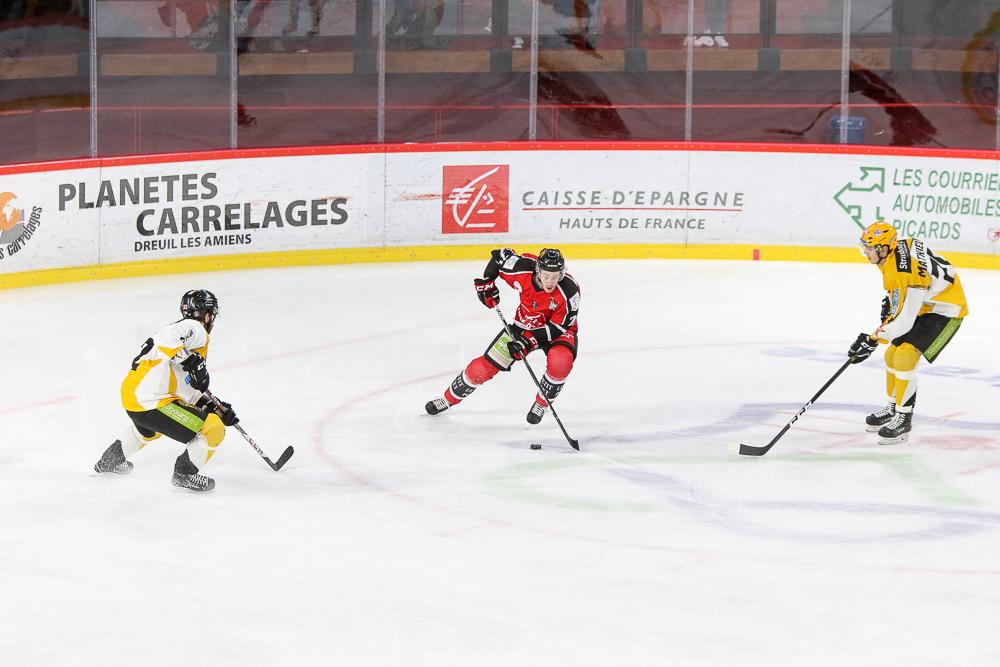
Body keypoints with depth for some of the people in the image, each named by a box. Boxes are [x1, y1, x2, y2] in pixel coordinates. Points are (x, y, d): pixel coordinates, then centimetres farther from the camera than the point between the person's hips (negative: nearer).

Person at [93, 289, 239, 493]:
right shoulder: (195, 329, -5)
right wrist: (194, 361, -25)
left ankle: (110, 460, 55)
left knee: (149, 427, 44)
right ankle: (185, 474, 5)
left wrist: (216, 406, 21)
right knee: (213, 429, -6)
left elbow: (189, 389, 24)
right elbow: (167, 338, -28)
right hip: (151, 403, -10)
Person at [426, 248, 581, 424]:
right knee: (484, 367, -1)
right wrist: (486, 282, -7)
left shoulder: (569, 290, -33)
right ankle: (449, 398, 23)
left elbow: (559, 327, -25)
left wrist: (529, 340, -33)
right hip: (524, 324, 3)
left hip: (559, 330, -3)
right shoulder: (523, 269, -26)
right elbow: (499, 256, -4)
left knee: (560, 363, -34)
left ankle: (542, 403, -6)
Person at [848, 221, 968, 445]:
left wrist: (871, 341, -27)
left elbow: (903, 321, -31)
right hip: (924, 306, 11)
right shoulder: (900, 245, -5)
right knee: (892, 356, 12)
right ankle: (893, 408, 31)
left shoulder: (902, 275, -33)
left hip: (946, 312, -11)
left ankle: (903, 418, -10)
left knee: (904, 358, -21)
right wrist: (890, 300, 14)